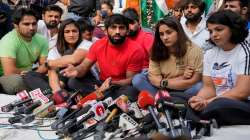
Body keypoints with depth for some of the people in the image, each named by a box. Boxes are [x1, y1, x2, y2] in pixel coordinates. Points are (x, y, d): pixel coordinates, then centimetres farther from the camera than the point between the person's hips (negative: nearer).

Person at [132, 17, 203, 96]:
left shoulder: (193, 50, -15)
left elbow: (193, 82, -20)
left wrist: (164, 82, -19)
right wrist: (181, 78, -25)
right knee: (137, 79, -14)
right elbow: (153, 78, -12)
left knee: (199, 87, -34)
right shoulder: (157, 51, -4)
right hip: (163, 90, 3)